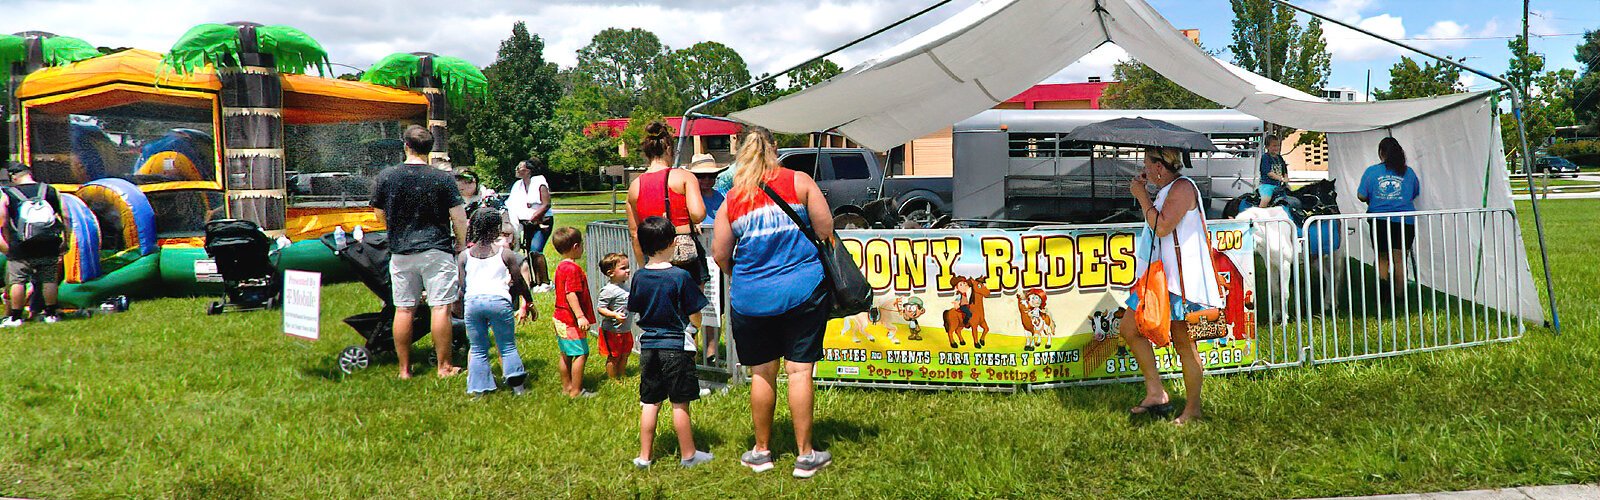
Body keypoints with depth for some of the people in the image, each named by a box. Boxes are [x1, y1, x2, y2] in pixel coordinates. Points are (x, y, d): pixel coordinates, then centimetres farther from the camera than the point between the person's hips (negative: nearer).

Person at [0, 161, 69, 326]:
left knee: (17, 281, 5)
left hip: (20, 249, -2)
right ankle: (51, 314, 15)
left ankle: (15, 318, 9)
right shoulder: (51, 191, 8)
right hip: (49, 247, 2)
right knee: (49, 280, 10)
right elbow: (65, 218, 9)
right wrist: (65, 242, 17)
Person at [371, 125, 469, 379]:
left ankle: (404, 369, 14)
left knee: (403, 309, 8)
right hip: (437, 249, -3)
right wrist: (461, 244, 11)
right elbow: (459, 218, -6)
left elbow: (380, 214, 11)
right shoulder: (442, 178, -6)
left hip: (400, 251, 3)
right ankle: (444, 366, 3)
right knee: (441, 307, 0)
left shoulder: (385, 177, 1)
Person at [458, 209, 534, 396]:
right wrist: (529, 302, 27)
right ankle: (517, 386, 7)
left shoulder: (464, 256, 14)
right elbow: (519, 282, 13)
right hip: (498, 300, -2)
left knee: (478, 349, 12)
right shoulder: (505, 254, 8)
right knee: (508, 347, 9)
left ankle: (479, 387, 10)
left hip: (472, 301, 2)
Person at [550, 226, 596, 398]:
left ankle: (566, 386, 26)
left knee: (566, 354, 17)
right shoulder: (573, 269, -19)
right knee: (581, 353, -6)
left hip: (560, 318, 11)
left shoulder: (560, 267, 13)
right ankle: (576, 391, -5)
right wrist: (580, 316, -29)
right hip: (571, 321, -11)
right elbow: (571, 294, -25)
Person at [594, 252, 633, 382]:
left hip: (625, 330, 8)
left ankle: (620, 377, 32)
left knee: (624, 355, 17)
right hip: (612, 331, -8)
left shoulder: (622, 286, 7)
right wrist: (615, 315, -34)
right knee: (614, 357, 4)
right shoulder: (608, 290, -21)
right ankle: (613, 380, 18)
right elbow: (600, 309, -23)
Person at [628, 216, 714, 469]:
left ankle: (644, 456, 16)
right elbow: (696, 314, -9)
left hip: (648, 347, 5)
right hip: (677, 347, -5)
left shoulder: (639, 277, 0)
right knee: (680, 404, 4)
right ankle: (688, 455, 14)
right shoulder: (680, 276, -14)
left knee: (649, 403, 11)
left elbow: (635, 309, 12)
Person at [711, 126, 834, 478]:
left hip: (752, 297, 1)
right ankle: (805, 456, 8)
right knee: (799, 370, 3)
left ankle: (761, 452, 23)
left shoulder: (732, 199, 2)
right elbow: (826, 231, -3)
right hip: (803, 290, -1)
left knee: (762, 374, 12)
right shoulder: (799, 182, -1)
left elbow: (720, 255, 5)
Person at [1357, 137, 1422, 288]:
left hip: (1379, 221, -1)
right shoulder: (1408, 172, 1)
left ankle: (1383, 288, -5)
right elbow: (1415, 193, 14)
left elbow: (1361, 196, -2)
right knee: (1399, 260, 7)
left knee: (1382, 258, 11)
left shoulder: (1371, 171, -4)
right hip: (1404, 220, 1)